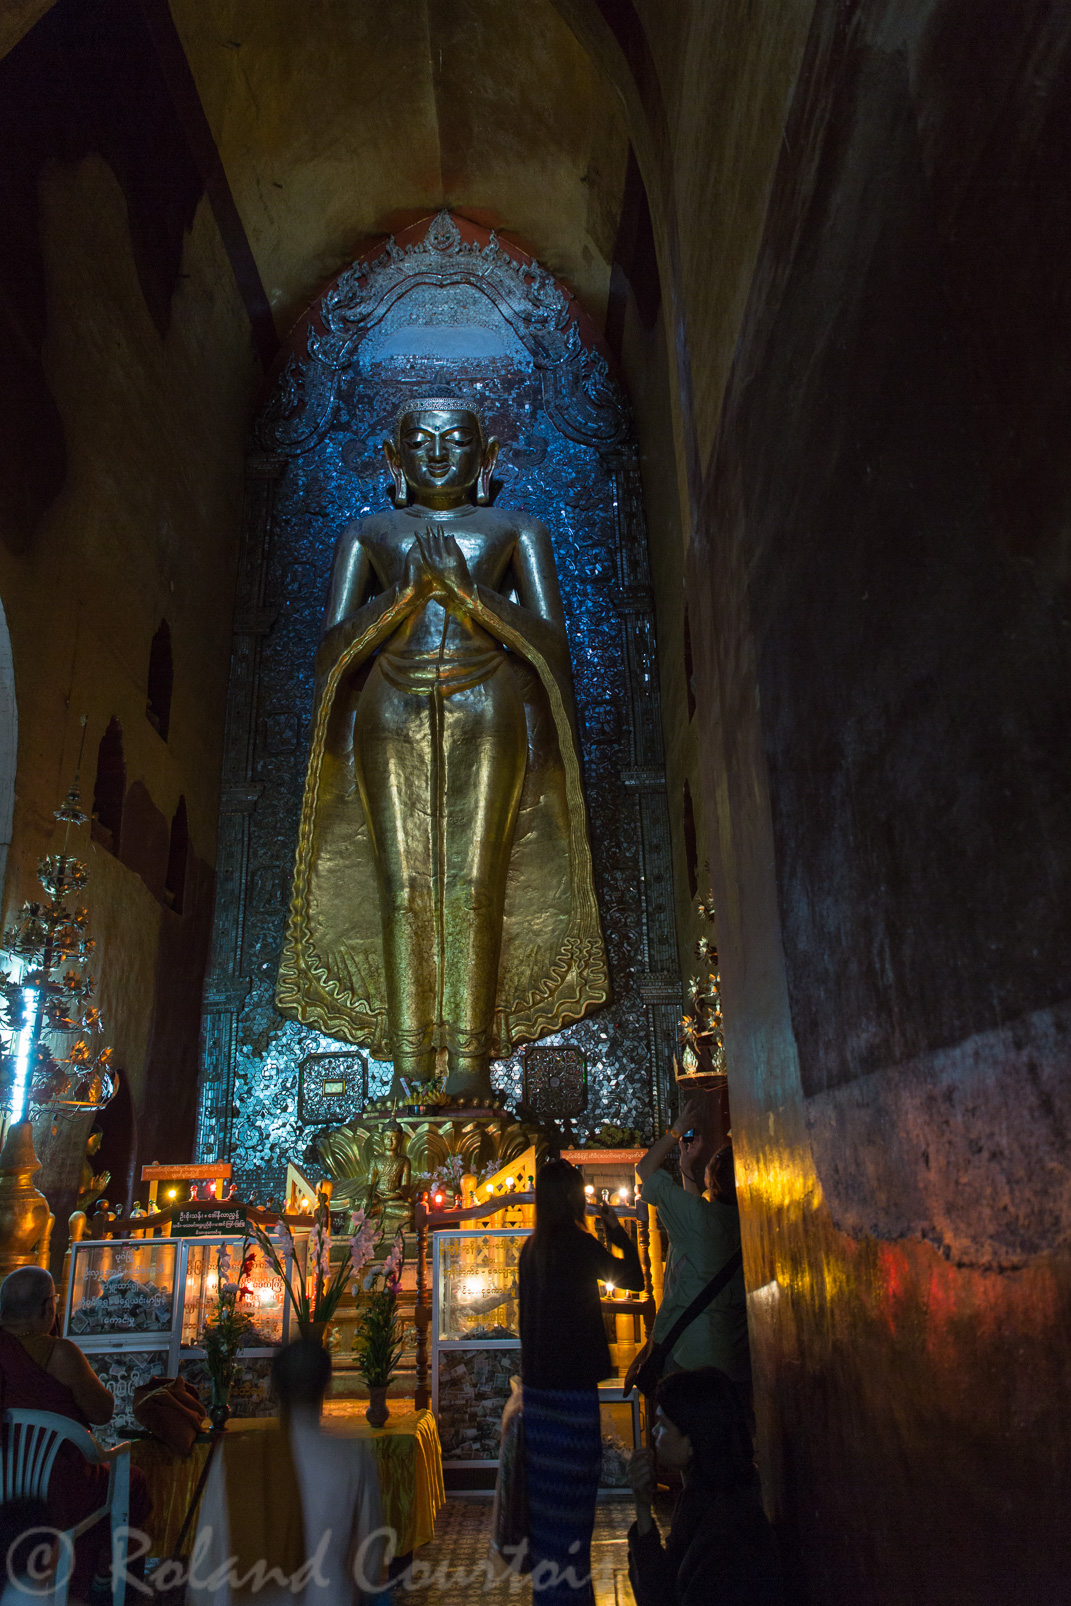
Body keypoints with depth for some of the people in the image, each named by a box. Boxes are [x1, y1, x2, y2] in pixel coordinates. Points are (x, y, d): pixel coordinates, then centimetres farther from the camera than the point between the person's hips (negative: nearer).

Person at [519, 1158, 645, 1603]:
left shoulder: (533, 1246, 8)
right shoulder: (576, 1242, -16)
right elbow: (633, 1278, -7)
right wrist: (616, 1229, 1)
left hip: (539, 1381, 8)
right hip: (572, 1382, -8)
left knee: (548, 1483, 15)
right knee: (573, 1480, 1)